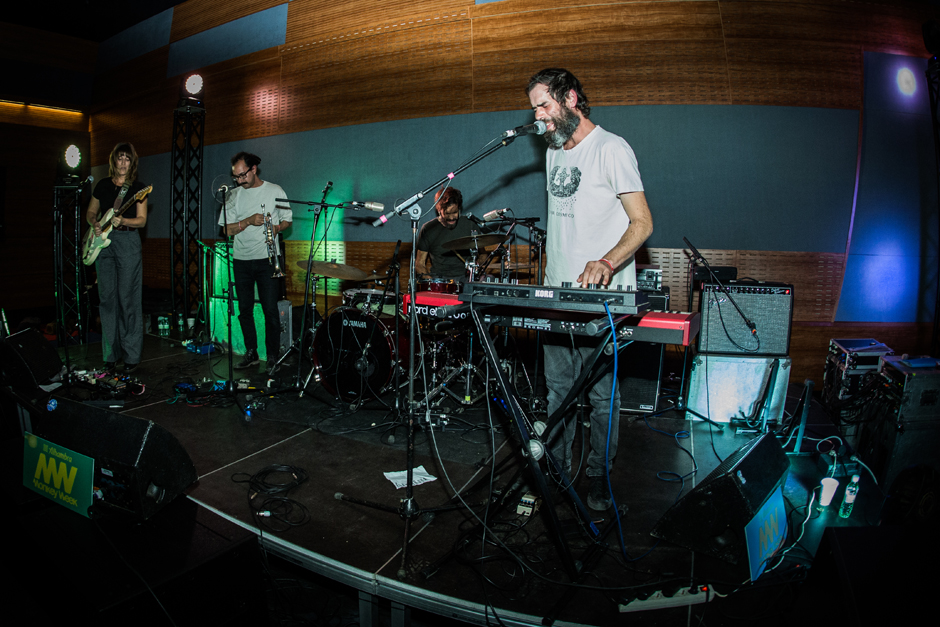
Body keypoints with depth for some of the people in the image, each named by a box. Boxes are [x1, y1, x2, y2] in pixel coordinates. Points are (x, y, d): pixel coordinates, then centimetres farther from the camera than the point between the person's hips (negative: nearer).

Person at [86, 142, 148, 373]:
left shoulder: (138, 188, 3)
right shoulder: (102, 185, 14)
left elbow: (142, 220, -3)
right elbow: (90, 212, 20)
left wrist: (122, 221, -20)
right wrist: (95, 223, -1)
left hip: (128, 241, -4)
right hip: (103, 242, 4)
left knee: (128, 299, -6)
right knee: (107, 298, 4)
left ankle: (131, 356, 1)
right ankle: (110, 354, 12)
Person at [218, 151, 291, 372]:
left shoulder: (274, 191, 3)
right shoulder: (234, 195, 8)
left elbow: (287, 220, 8)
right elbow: (227, 230, 3)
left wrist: (276, 228, -13)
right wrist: (249, 221, -14)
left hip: (267, 259, -3)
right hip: (241, 260, 3)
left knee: (270, 310, -5)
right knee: (245, 309, 7)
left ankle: (272, 356, 6)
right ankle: (251, 354, 19)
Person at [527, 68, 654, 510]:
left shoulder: (611, 149, -7)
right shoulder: (554, 151, 17)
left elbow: (642, 222, -12)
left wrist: (607, 263, -29)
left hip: (601, 294, -7)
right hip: (556, 291, 7)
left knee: (601, 394, 2)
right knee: (557, 387, 13)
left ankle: (600, 477, 18)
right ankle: (555, 467, 26)